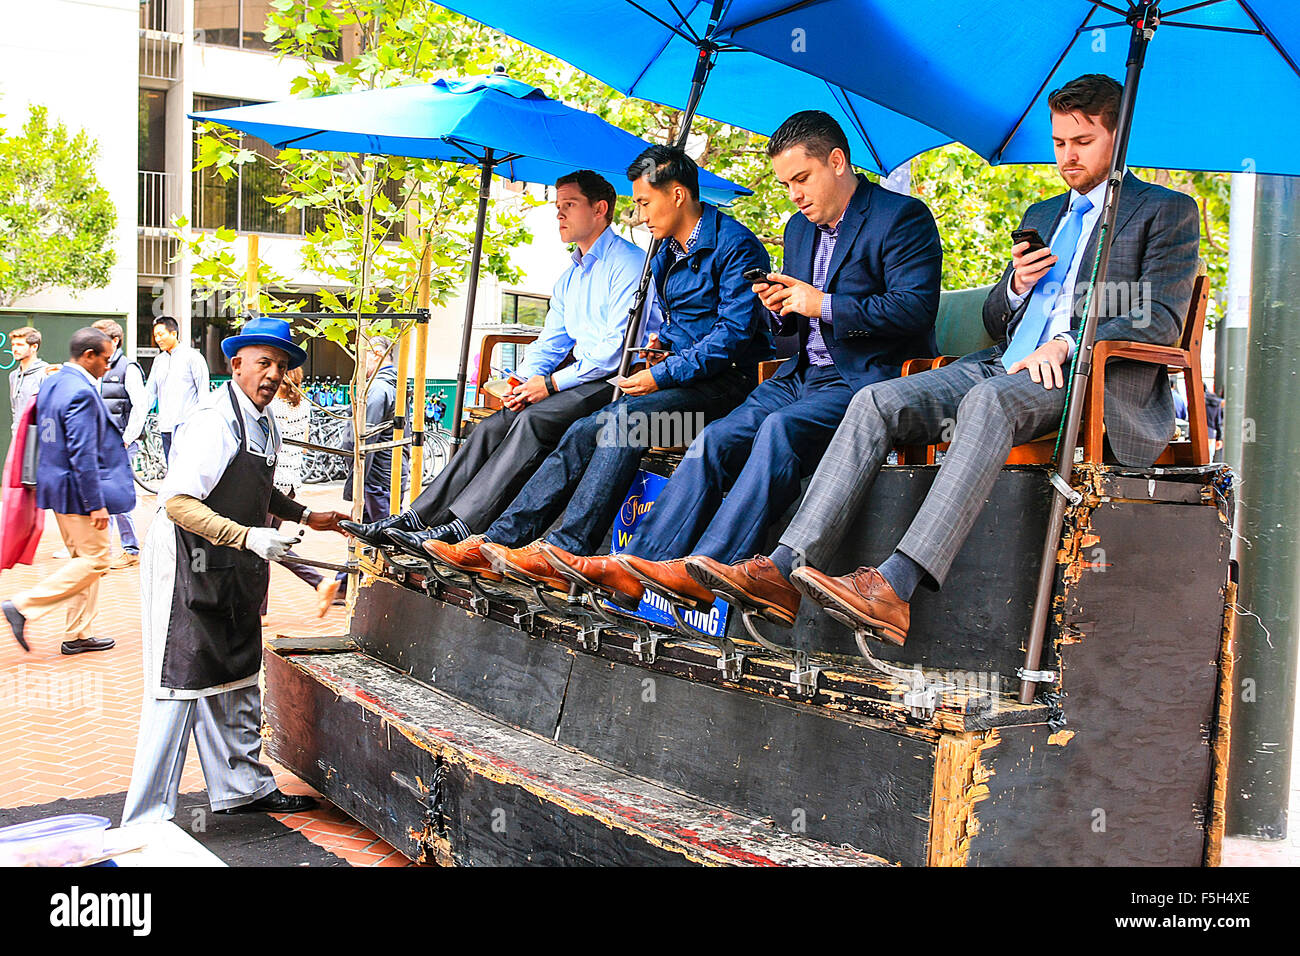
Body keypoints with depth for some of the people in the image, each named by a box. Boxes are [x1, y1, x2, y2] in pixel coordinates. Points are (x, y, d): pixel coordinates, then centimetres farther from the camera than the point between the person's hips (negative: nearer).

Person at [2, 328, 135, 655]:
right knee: (94, 560, -2)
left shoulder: (51, 383, 9)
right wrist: (97, 503, -21)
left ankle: (78, 635, 20)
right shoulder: (81, 393, -21)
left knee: (83, 559, 16)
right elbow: (83, 454, -24)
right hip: (76, 491, -10)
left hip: (56, 483, 10)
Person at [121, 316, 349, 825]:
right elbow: (178, 503, -27)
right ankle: (144, 822, 3)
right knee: (179, 687, -6)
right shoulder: (214, 421, -21)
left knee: (236, 682, 18)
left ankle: (242, 788, 33)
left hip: (233, 572, 9)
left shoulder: (265, 425, 9)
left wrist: (305, 516, 17)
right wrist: (249, 537, -34)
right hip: (188, 566, -9)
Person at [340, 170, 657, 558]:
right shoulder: (569, 278, 23)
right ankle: (413, 519, -13)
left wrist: (552, 383, -15)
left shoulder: (629, 263, -8)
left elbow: (618, 345, -17)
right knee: (493, 426, -9)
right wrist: (525, 381, 0)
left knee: (534, 420, -30)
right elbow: (549, 342, 22)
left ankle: (460, 529, -35)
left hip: (618, 381, -9)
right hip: (581, 379, 9)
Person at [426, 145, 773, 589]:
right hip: (681, 378, 8)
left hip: (726, 382, -8)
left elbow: (736, 331, -18)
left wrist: (663, 374, -20)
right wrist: (662, 342, 7)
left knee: (624, 419, -31)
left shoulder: (735, 245, -10)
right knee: (584, 432, -13)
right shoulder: (666, 256, 19)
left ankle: (564, 552, -35)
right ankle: (498, 540, -18)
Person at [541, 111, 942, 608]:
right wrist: (782, 308, 0)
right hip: (802, 375, 7)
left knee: (779, 428, -33)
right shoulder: (799, 227, 20)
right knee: (716, 439, -16)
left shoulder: (903, 216, -5)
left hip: (868, 379, -7)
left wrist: (823, 305, -18)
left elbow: (916, 307, -16)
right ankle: (634, 566, -24)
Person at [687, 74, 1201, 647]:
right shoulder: (1041, 216, 30)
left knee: (988, 400, -39)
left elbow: (1161, 319, -4)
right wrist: (1015, 287, 3)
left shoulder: (1168, 212, 11)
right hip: (1003, 365, 6)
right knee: (876, 401, -18)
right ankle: (785, 569, -30)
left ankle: (897, 586, -49)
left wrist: (1066, 345, -18)